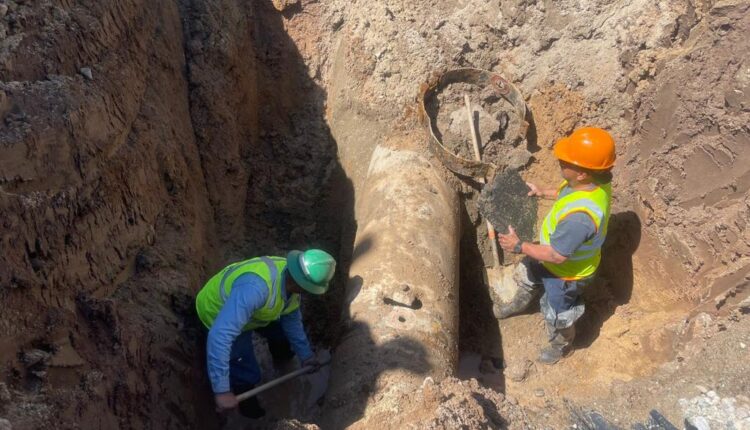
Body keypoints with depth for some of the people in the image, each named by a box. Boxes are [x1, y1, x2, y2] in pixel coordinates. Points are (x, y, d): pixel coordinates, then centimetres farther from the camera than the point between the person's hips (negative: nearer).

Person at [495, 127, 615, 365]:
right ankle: (519, 304, 66)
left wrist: (519, 246, -24)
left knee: (558, 314, 22)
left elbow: (557, 256, -34)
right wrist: (544, 192, 4)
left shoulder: (579, 215, -47)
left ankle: (561, 344, 54)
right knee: (526, 275, 34)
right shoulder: (595, 180, -21)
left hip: (566, 272, -8)